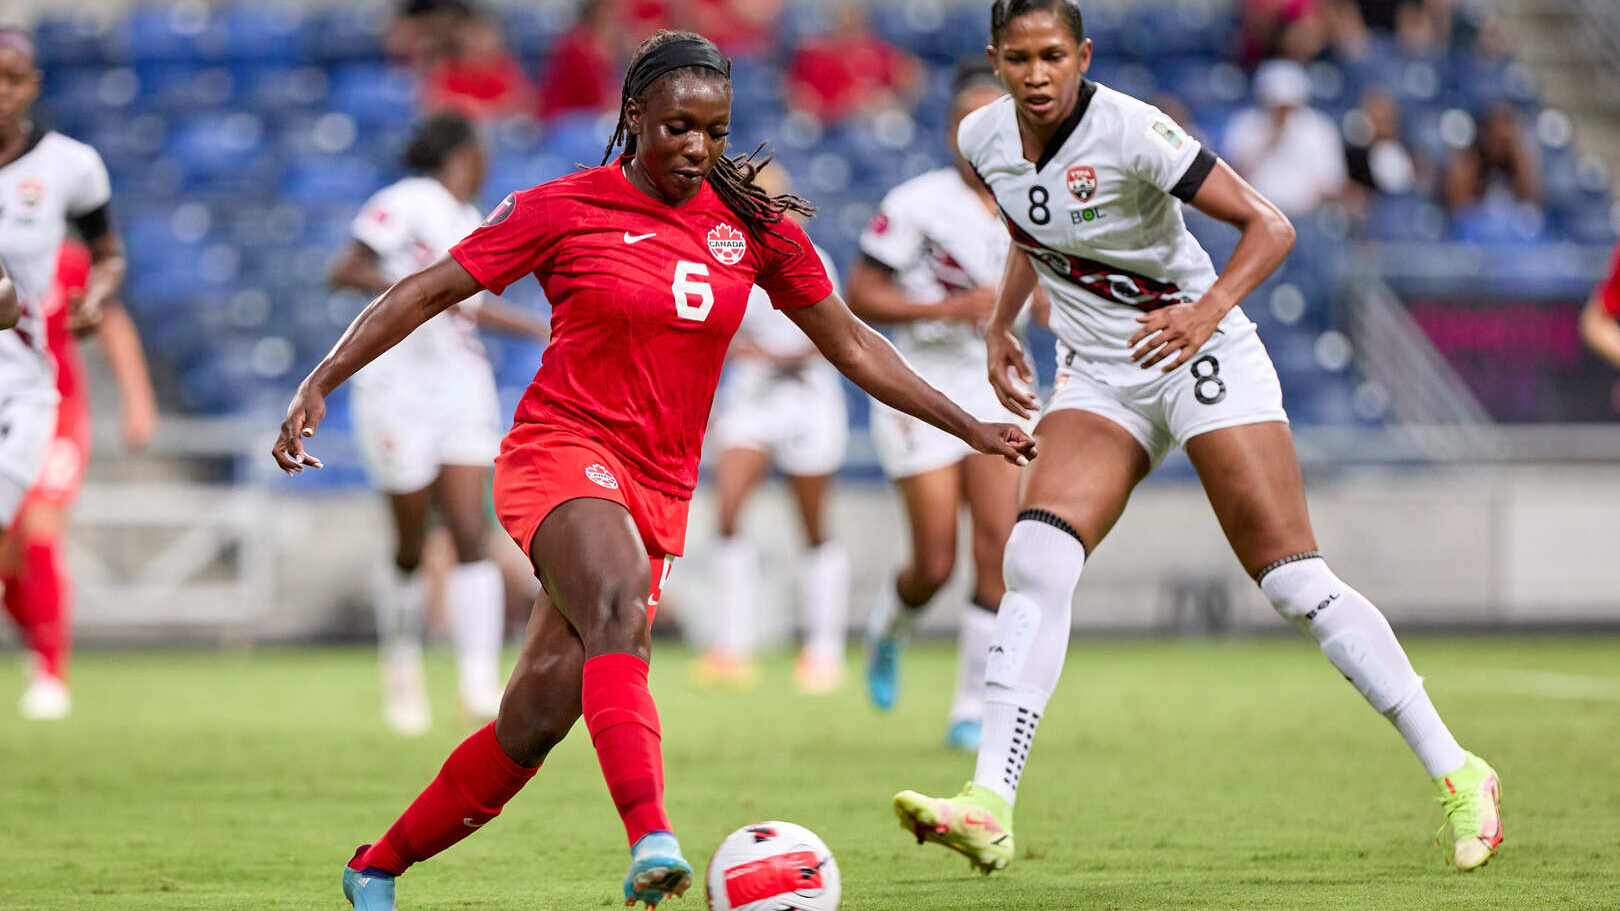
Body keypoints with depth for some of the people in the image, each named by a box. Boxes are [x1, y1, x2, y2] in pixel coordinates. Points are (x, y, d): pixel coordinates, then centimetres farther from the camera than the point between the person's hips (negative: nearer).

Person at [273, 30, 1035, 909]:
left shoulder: (754, 225, 7)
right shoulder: (566, 209, -4)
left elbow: (850, 343, 14)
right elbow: (429, 290, 0)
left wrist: (972, 428, 12)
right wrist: (320, 383, -8)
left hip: (658, 495, 5)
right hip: (561, 450, -4)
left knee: (535, 721, 1)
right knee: (621, 608, -36)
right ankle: (651, 838, -53)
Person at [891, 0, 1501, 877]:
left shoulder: (1131, 131, -19)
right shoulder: (984, 138, -1)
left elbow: (1269, 227, -18)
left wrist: (1208, 309, -32)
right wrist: (999, 326, 10)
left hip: (1202, 363, -5)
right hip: (1097, 380, 5)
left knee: (1298, 586, -10)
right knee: (1034, 561, -17)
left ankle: (1455, 774, 0)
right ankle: (988, 809, -23)